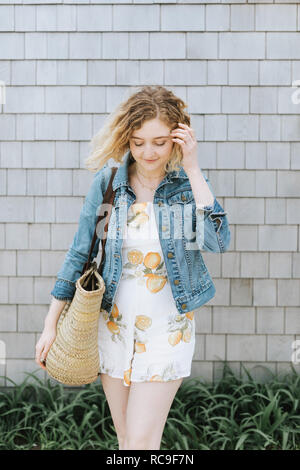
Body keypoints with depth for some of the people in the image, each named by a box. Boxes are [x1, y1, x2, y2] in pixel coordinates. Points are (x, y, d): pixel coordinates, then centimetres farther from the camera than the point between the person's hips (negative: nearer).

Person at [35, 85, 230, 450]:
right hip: (114, 323, 2)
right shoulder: (107, 181, -6)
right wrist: (51, 324, 2)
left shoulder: (189, 182, -6)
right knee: (124, 435, 16)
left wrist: (193, 169, -21)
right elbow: (79, 253, 1)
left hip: (167, 328, -2)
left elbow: (218, 241, -22)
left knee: (141, 440, -1)